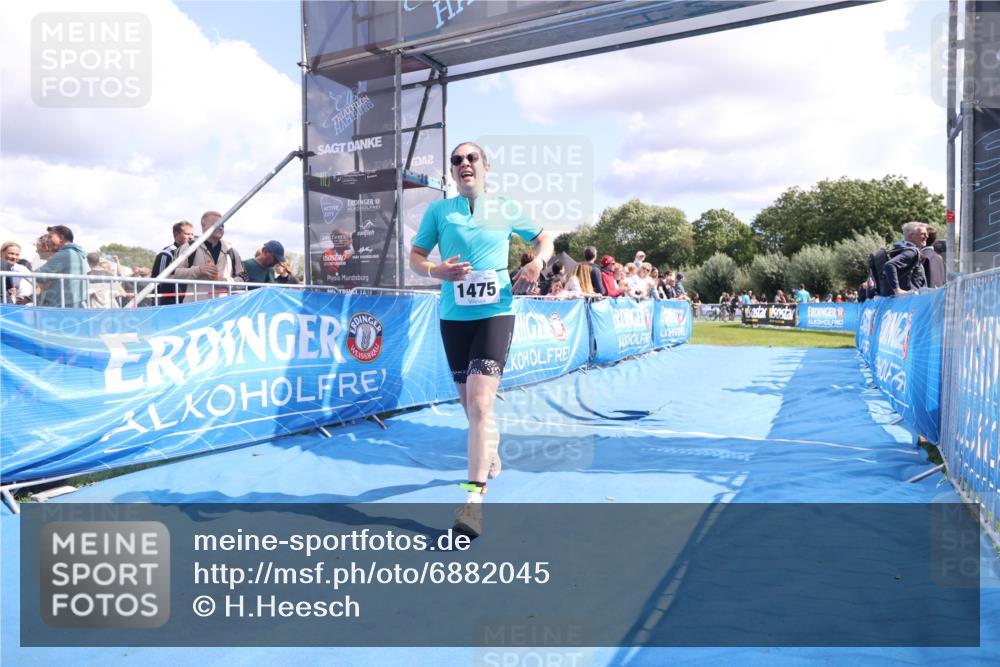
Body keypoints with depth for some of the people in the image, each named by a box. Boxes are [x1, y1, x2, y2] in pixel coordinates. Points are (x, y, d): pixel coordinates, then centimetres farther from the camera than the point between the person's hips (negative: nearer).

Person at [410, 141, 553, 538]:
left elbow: (545, 238, 18)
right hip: (453, 316, 3)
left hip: (495, 314, -3)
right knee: (469, 402, 12)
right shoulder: (438, 210, 6)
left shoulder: (507, 210, 5)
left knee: (480, 401, -17)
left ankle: (474, 498, -17)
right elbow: (415, 256, 7)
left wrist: (538, 262, -4)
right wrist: (437, 271, -15)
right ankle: (490, 453, 43)